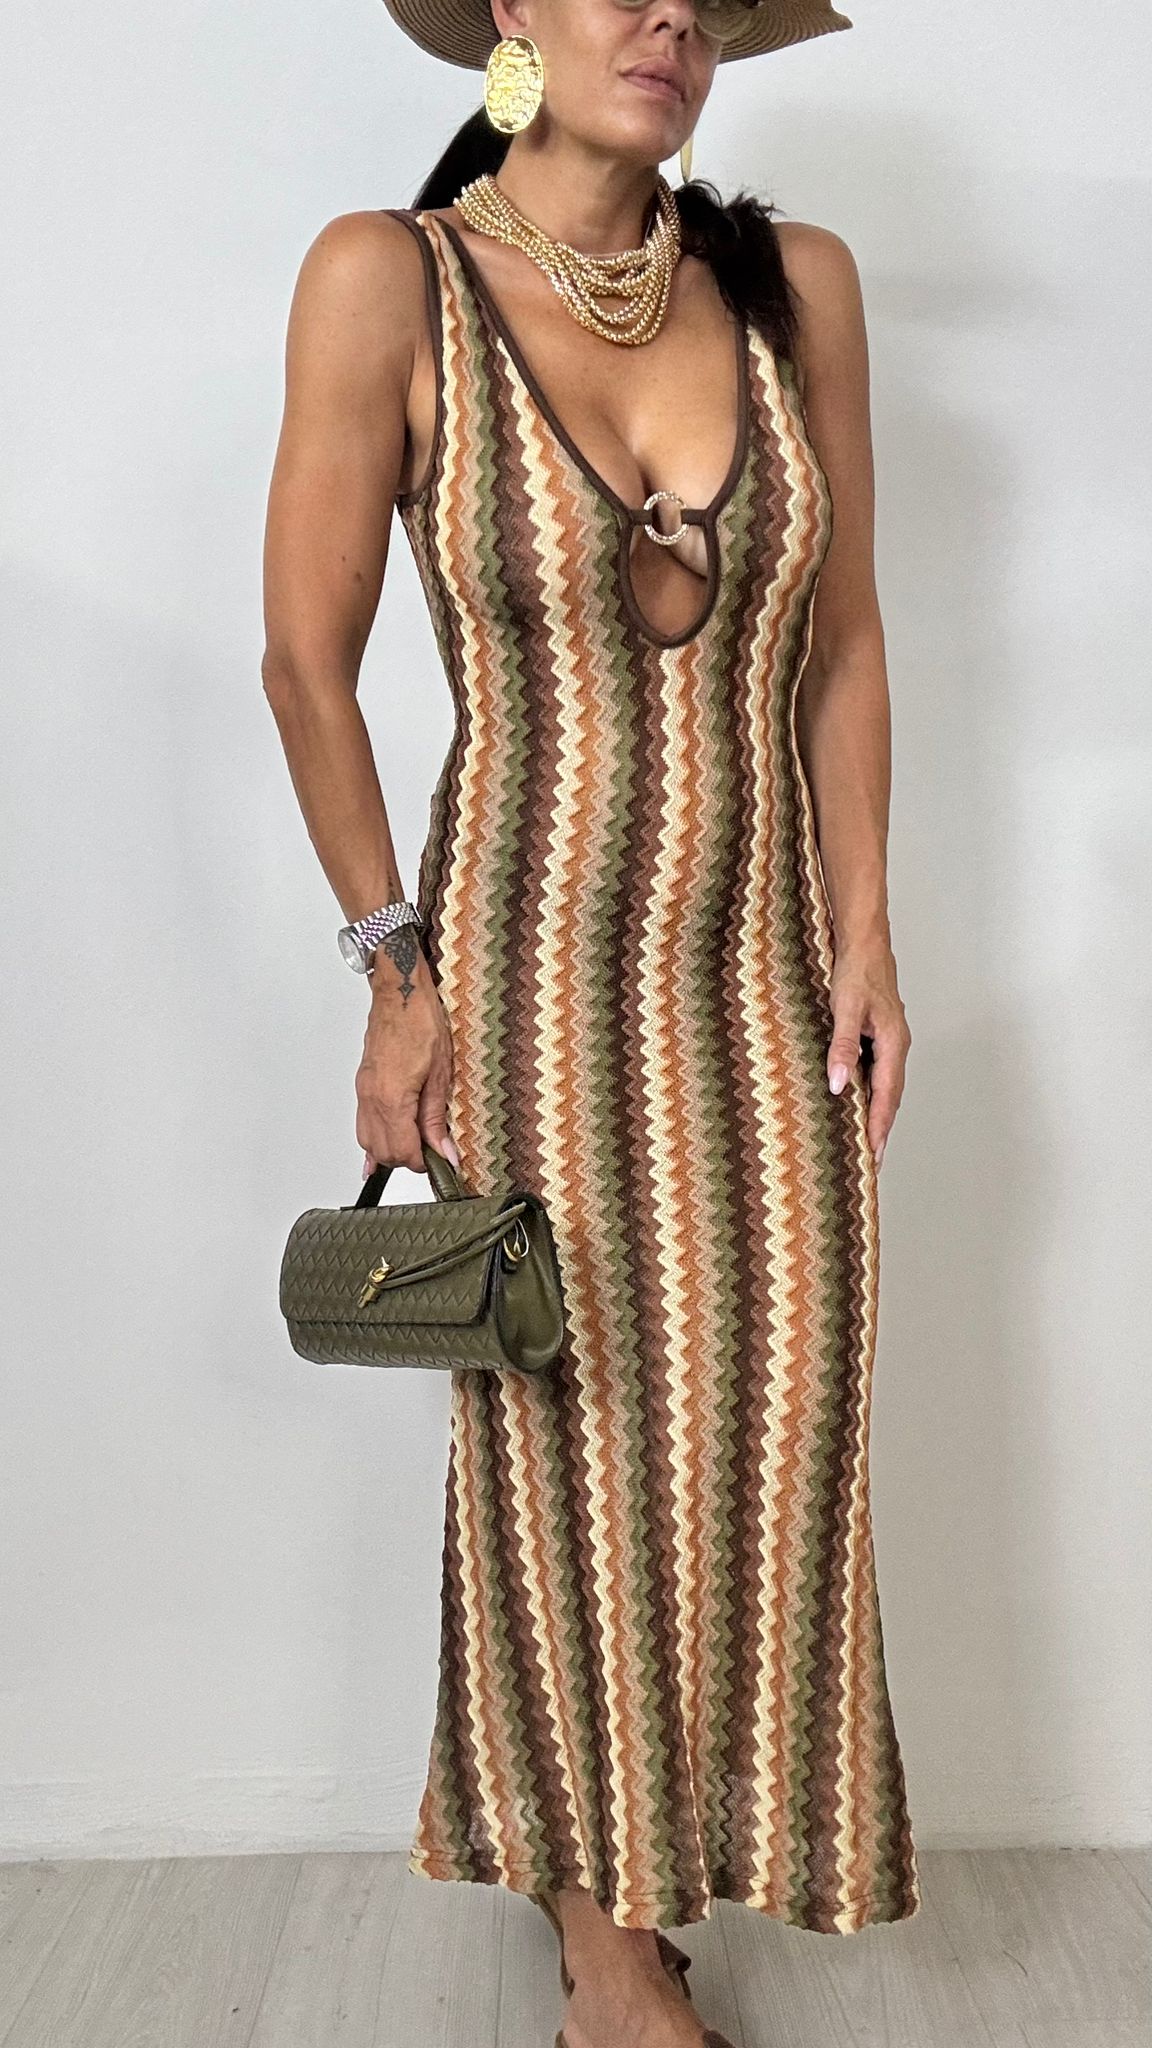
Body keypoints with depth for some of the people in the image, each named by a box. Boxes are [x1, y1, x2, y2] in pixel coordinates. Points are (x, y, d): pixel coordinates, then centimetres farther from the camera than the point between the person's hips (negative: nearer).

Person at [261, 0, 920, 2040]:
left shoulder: (795, 282, 0)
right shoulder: (389, 279, -9)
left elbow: (843, 646, 6)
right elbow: (308, 666, -6)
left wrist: (864, 936, 3)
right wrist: (397, 971, -6)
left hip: (765, 967, 4)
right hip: (530, 958, -3)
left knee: (773, 1436, 9)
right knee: (569, 1441, 8)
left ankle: (704, 1831, 36)